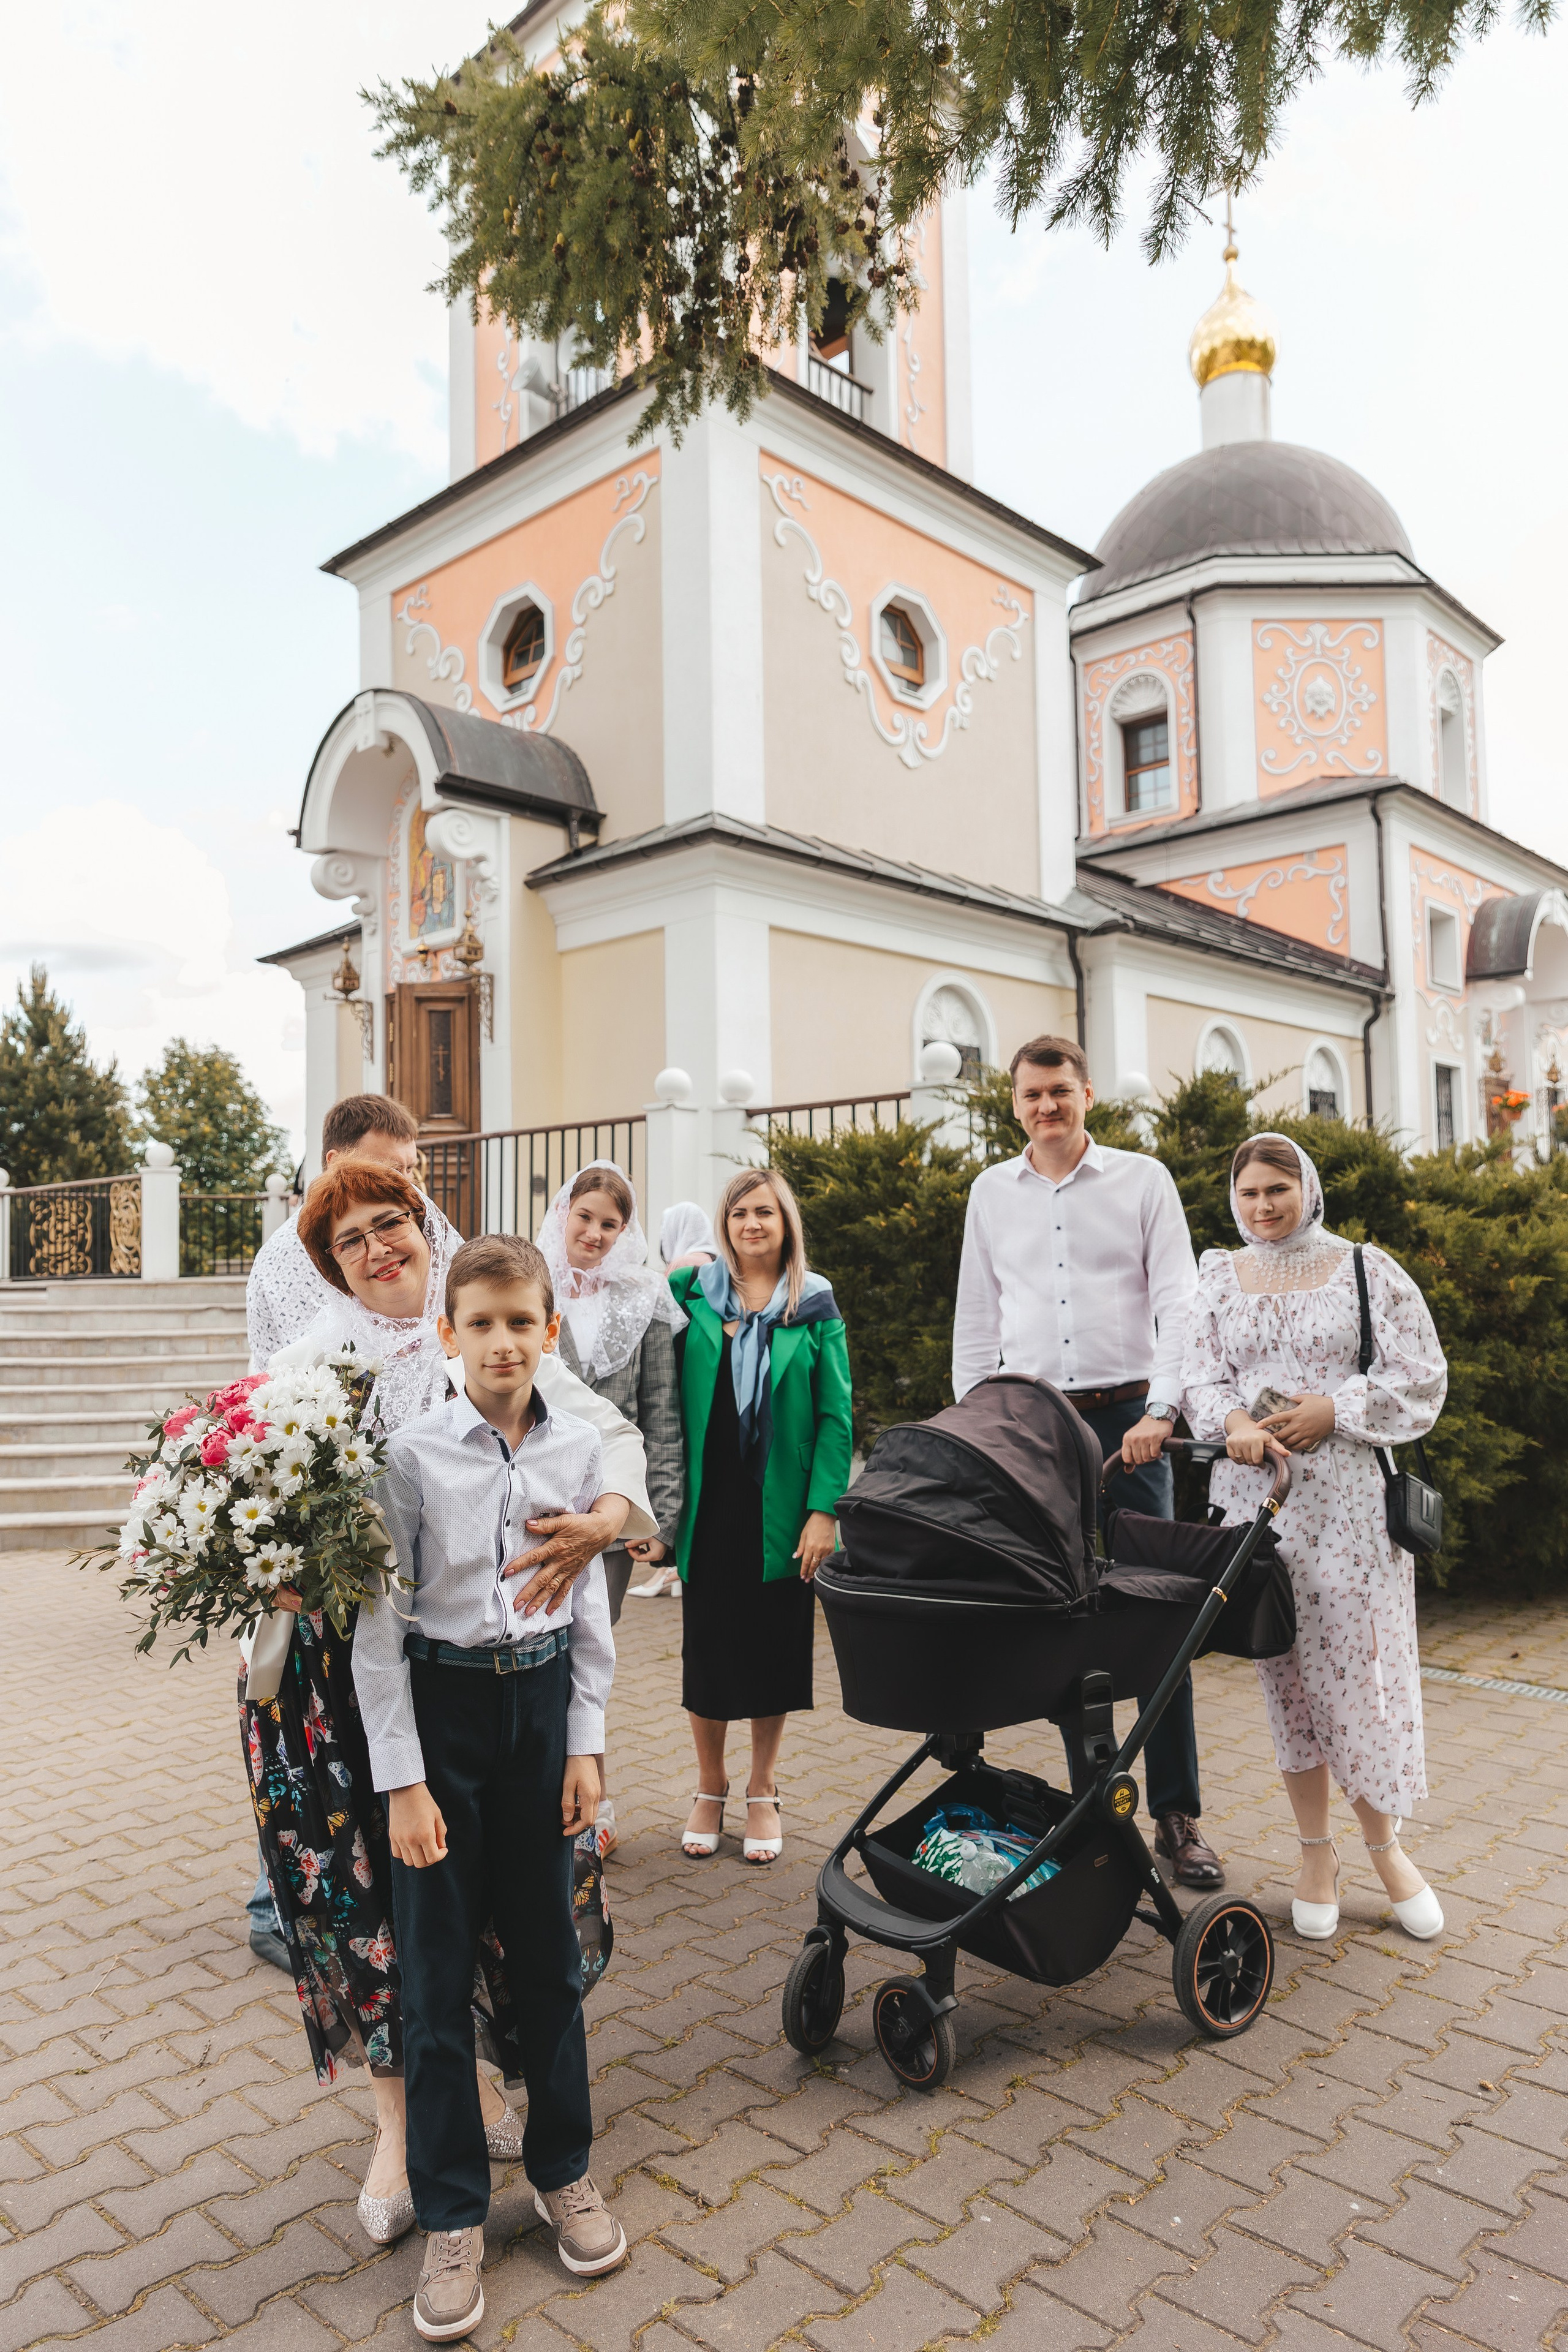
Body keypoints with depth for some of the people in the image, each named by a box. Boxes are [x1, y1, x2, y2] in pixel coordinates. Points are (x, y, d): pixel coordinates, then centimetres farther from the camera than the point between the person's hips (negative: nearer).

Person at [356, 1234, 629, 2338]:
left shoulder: (579, 1448, -3)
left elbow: (590, 1599, 5)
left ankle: (564, 2171, 36)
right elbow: (379, 1623, -8)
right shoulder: (412, 1454, -11)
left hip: (542, 1696, 2)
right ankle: (453, 2214, 27)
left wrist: (586, 1741, 3)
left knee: (549, 1947, 15)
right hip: (441, 1701, -2)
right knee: (438, 1965, 7)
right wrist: (402, 1777, -10)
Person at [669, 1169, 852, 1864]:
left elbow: (835, 1415, -2)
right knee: (707, 1644, 9)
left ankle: (763, 1793, 27)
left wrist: (823, 1510, -9)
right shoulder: (692, 1294, 3)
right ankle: (709, 1789, 28)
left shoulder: (815, 1306, 1)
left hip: (781, 1509, 0)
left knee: (775, 1644, 8)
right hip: (709, 1503, 1)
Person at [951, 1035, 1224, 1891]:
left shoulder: (1142, 1179, 4)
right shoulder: (991, 1191, 11)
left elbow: (1177, 1303, -1)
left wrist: (1160, 1411, -12)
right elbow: (975, 1322, 13)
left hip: (1125, 1417, -2)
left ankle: (1177, 1813, 10)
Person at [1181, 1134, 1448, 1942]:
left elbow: (1421, 1382, 0)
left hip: (1349, 1496, -2)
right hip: (1255, 1496, 2)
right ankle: (1316, 1852, 21)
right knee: (1285, 1670, 7)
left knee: (1361, 1665, 1)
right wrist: (1236, 1423, -18)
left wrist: (1331, 1410, -13)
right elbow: (1198, 1377, 2)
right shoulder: (1217, 1279, 9)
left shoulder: (1367, 1271, 3)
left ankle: (1385, 1846, 22)